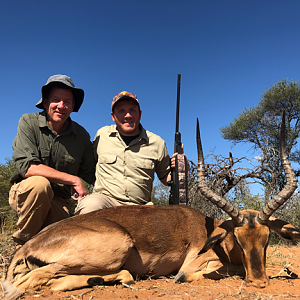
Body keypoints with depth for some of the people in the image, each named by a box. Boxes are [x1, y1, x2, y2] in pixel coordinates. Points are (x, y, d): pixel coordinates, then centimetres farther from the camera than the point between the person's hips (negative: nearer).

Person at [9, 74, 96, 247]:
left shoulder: (82, 135, -2)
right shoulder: (29, 122, -9)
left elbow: (93, 174, 2)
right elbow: (27, 167, -22)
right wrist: (73, 180, -22)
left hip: (58, 201, 3)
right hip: (25, 193, -2)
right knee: (40, 183, -35)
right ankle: (23, 244, -10)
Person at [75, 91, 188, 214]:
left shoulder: (157, 143, 4)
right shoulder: (102, 134, 6)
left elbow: (166, 178, 14)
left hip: (139, 207, 0)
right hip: (104, 198, 0)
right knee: (91, 205, -34)